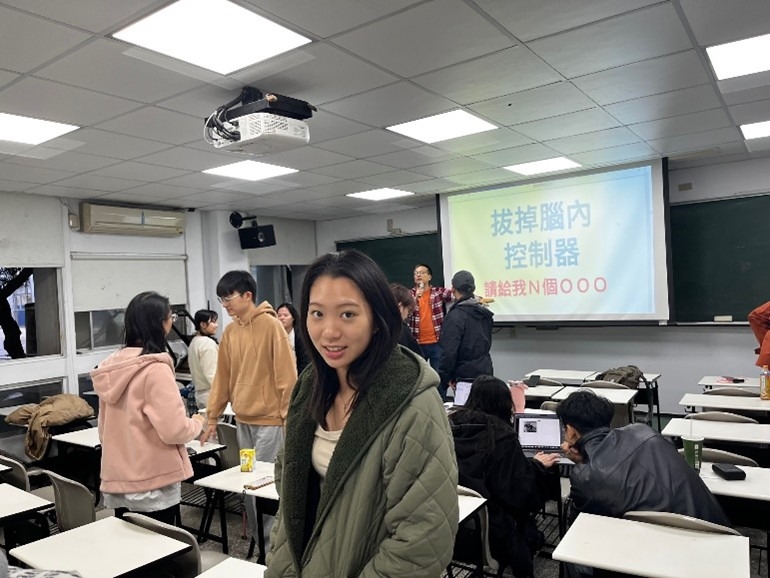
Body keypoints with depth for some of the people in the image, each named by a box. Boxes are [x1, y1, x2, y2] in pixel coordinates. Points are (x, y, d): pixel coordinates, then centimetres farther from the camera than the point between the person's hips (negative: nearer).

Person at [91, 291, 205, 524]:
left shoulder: (112, 365, 5)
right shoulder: (155, 369, -18)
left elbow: (104, 428, 15)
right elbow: (174, 430, -20)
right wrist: (197, 422, -1)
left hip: (119, 479, 8)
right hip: (153, 483, -7)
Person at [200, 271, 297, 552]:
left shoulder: (271, 325, -12)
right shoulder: (229, 332, 8)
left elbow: (286, 372, -13)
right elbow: (222, 376, 11)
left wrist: (289, 415, -14)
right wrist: (212, 416, 11)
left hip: (269, 417, -7)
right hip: (243, 418, 7)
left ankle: (270, 537, 15)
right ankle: (256, 535, 29)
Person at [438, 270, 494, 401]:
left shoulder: (456, 315, -15)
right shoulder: (484, 314, 11)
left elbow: (449, 351, -18)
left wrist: (444, 377, -9)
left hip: (465, 375, -7)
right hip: (485, 373, 7)